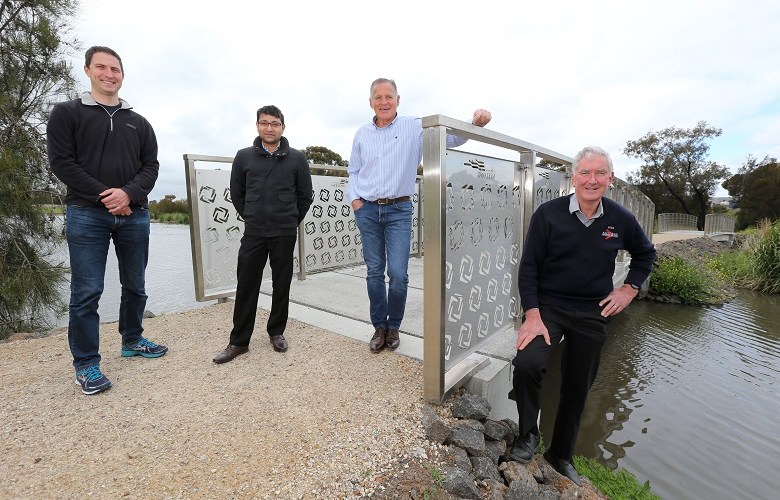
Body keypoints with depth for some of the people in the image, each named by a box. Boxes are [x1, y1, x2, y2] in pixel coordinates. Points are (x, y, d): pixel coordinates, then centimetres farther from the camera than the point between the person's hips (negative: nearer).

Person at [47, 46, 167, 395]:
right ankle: (86, 363, 10)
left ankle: (132, 340, 29)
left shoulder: (139, 123, 13)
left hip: (134, 215, 3)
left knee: (135, 286, 11)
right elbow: (61, 162, -4)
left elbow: (151, 166, 5)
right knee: (86, 292, -1)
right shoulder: (67, 113, 6)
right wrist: (103, 195, -15)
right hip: (86, 214, -3)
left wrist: (128, 194, -13)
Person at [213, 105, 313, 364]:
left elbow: (305, 195, 7)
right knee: (246, 287, 4)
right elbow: (236, 193, 13)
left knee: (282, 285, 8)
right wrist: (251, 218, 11)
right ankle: (239, 341, 15)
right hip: (253, 233, 1)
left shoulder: (296, 158, 1)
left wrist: (290, 221, 8)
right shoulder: (244, 157, 4)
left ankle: (276, 332, 25)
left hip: (285, 235, -1)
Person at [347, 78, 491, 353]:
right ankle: (379, 327, 23)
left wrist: (475, 123, -30)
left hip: (399, 210, -2)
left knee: (398, 273, -7)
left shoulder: (414, 127, -1)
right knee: (374, 272, 7)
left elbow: (450, 137, -12)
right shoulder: (362, 134, 10)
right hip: (367, 211, 3)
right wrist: (353, 198, 3)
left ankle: (393, 326, 18)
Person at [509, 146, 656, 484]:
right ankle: (528, 434, 2)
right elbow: (528, 267, -11)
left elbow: (645, 253, 18)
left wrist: (630, 289, 5)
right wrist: (532, 315, -18)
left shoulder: (621, 220, -2)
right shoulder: (548, 214, -12)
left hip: (593, 314, 4)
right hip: (548, 306, -3)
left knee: (578, 389, 14)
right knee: (526, 364, -28)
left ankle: (561, 455, 38)